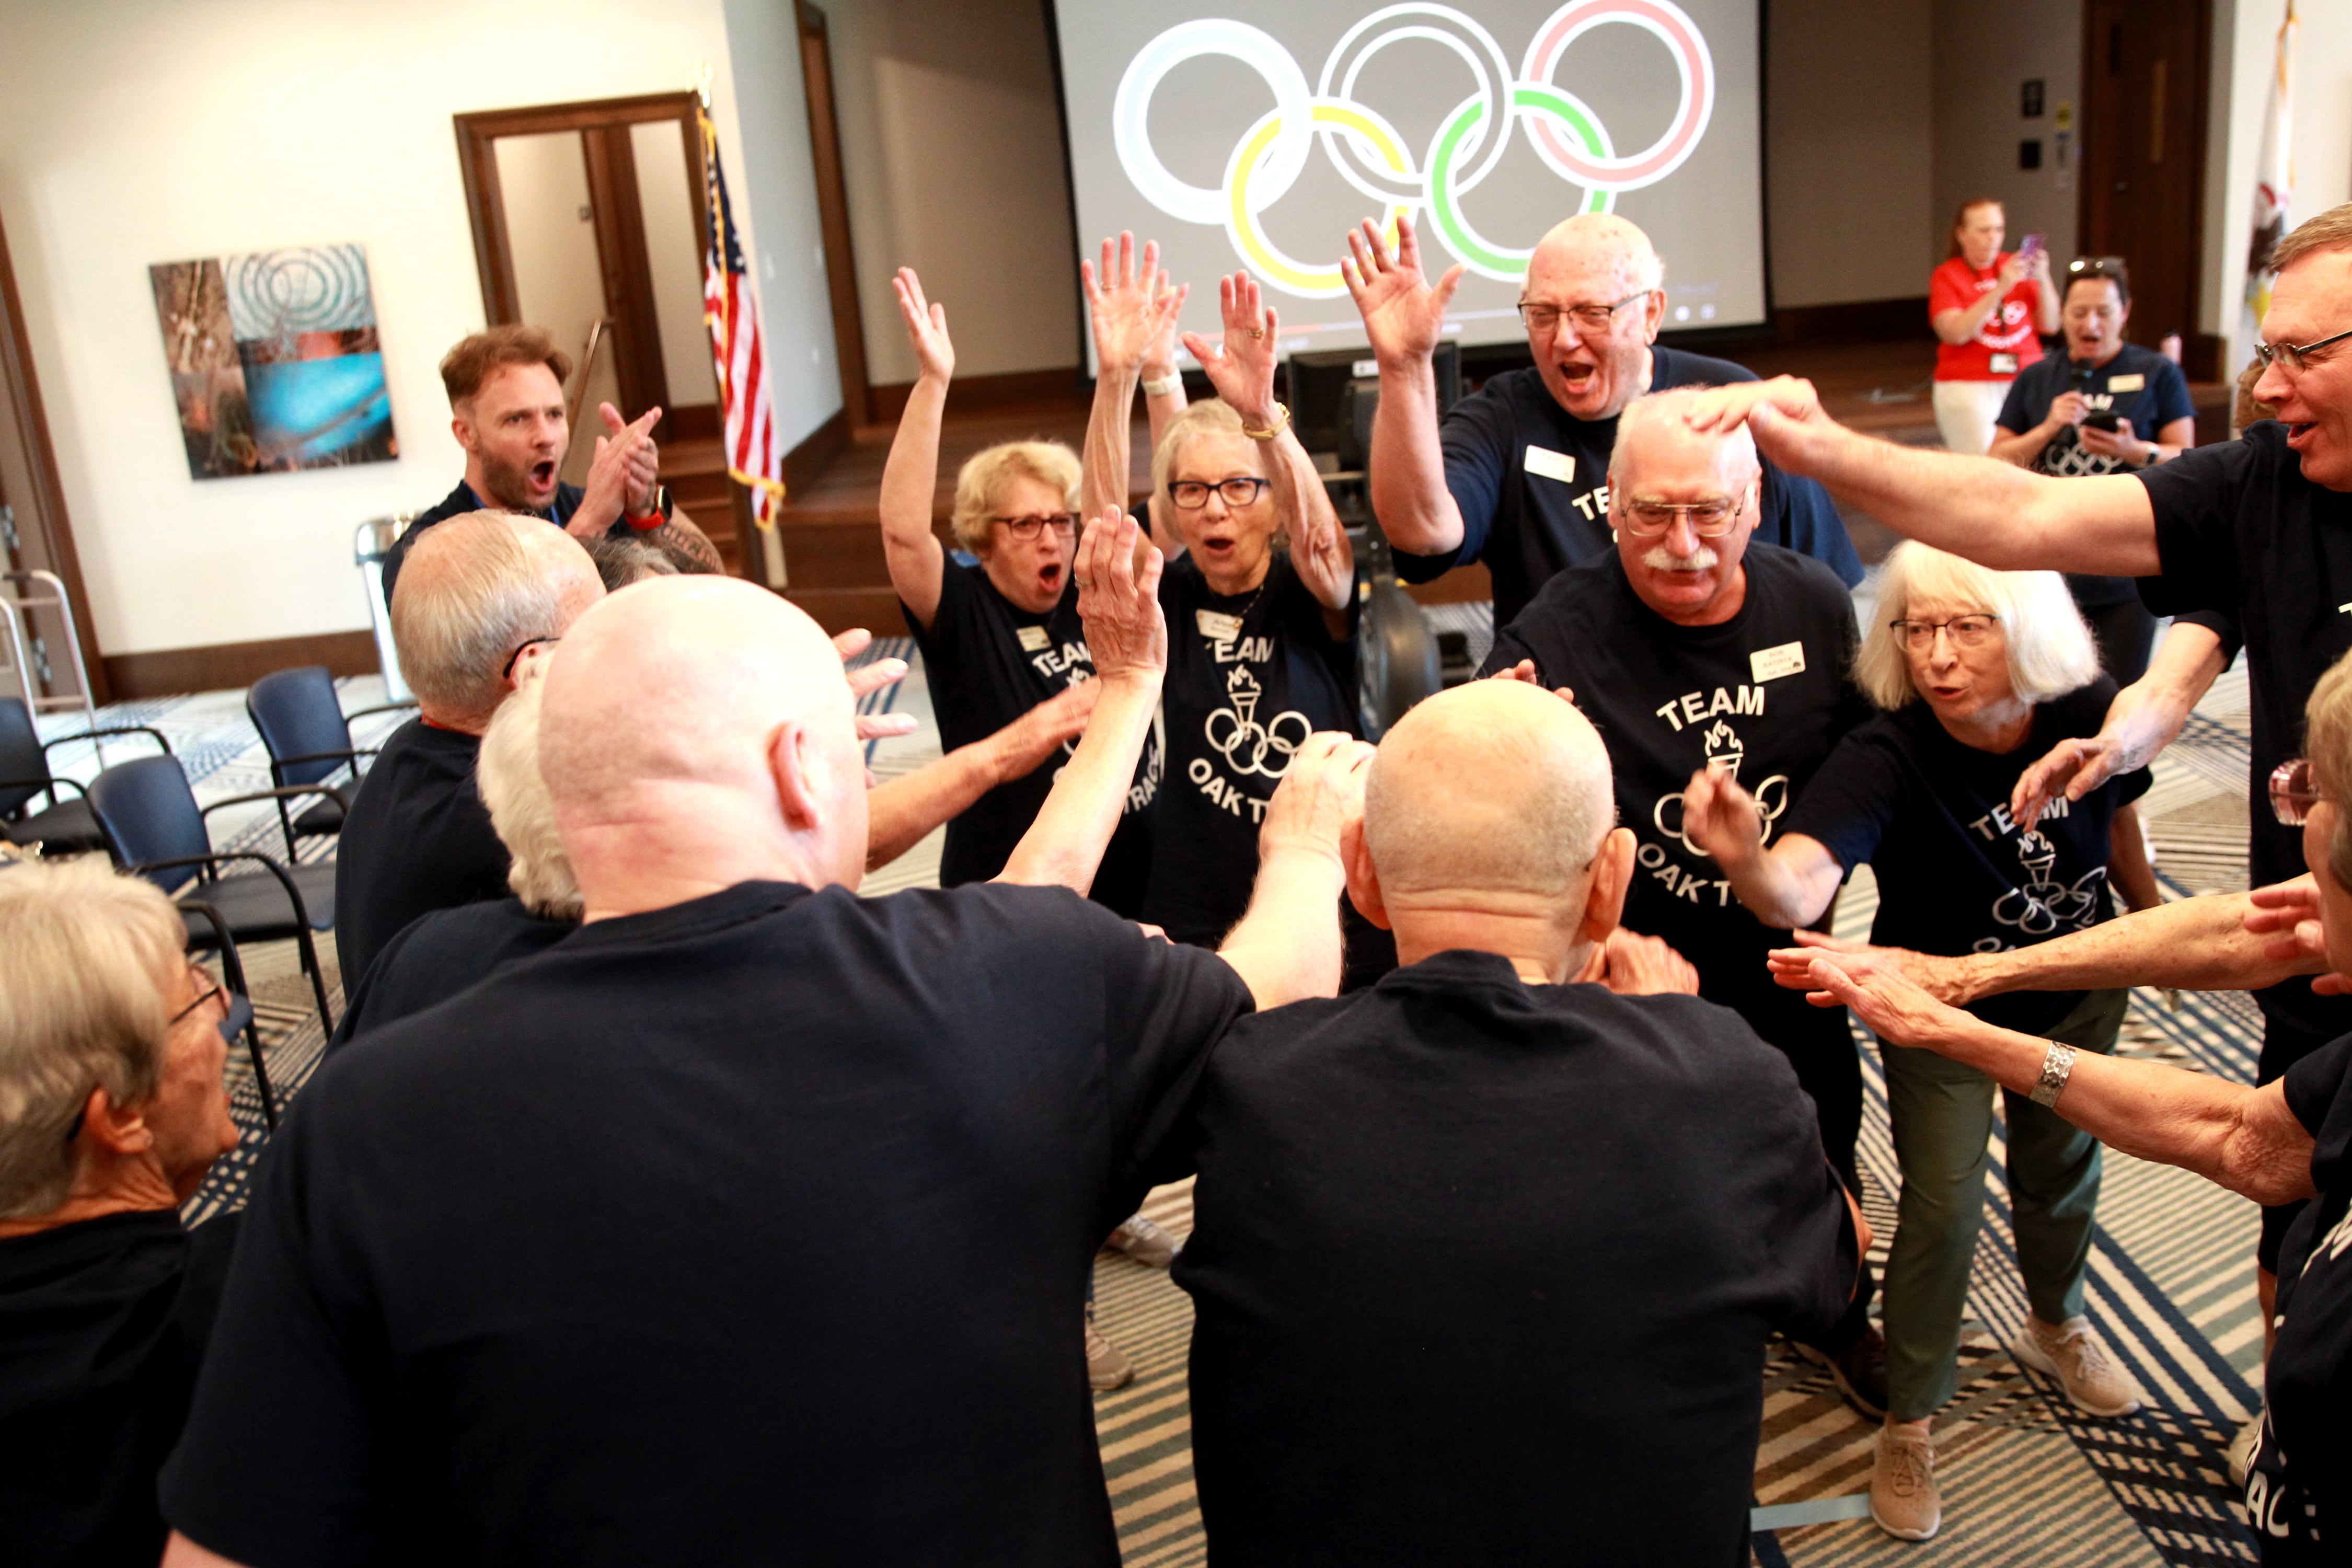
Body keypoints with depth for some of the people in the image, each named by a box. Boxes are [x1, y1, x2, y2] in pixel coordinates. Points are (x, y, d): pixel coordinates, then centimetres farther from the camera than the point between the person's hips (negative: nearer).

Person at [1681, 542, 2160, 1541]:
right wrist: (1746, 859, -74)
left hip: (2075, 993, 4)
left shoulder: (2087, 716, -23)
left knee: (2062, 1170, 24)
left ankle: (2056, 1328, 55)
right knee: (1942, 1213, -1)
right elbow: (1797, 891, -52)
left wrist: (2152, 912, 17)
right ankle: (1910, 1422, 23)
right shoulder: (1885, 758, -35)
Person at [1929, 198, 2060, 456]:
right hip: (1967, 386, -3)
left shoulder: (2018, 268, 11)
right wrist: (2000, 289, -18)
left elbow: (2050, 326, 8)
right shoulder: (1946, 276, 3)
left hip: (2026, 382, 3)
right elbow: (1956, 333, -13)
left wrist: (2043, 280, -6)